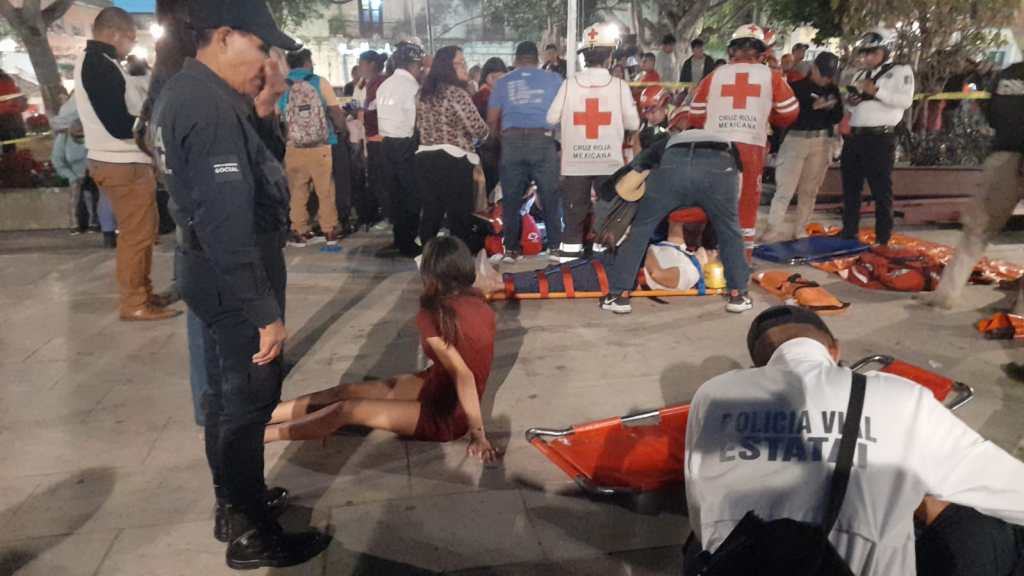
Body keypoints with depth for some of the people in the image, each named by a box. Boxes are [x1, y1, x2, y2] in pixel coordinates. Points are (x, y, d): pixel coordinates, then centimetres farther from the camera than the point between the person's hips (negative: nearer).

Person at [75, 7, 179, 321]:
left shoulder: (91, 62, 16)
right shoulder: (101, 65, -17)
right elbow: (119, 125, -21)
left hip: (120, 161, 10)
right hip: (123, 165, -10)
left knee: (140, 233, 16)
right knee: (137, 235, -4)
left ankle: (142, 293, 24)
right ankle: (135, 304, 4)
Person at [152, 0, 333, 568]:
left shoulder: (185, 91, 9)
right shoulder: (211, 107, -23)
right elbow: (229, 224, -29)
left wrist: (259, 109, 0)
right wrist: (265, 312, -27)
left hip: (209, 267, 10)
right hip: (231, 274, -10)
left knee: (229, 389, 20)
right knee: (251, 397, 1)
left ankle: (233, 503, 36)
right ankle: (251, 535, 15)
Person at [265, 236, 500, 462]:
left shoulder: (432, 315, -26)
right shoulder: (477, 300, -4)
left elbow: (462, 374, -26)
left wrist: (478, 435, -20)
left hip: (447, 415, -7)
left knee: (344, 410, -8)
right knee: (344, 391, 6)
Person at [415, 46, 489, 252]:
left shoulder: (425, 92, 13)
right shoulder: (456, 92, -12)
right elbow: (478, 128, -15)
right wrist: (482, 135, 7)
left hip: (425, 158, 8)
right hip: (453, 160, -8)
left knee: (431, 213, 13)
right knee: (459, 216, 0)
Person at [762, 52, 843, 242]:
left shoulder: (833, 90, 10)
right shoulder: (797, 86, -4)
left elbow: (837, 118, 12)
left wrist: (832, 107, -8)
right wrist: (813, 107, -19)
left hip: (822, 143, 5)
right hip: (796, 139, -5)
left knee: (810, 190, 7)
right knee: (785, 188, -8)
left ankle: (800, 231, 13)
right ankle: (772, 230, -9)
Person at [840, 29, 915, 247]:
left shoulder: (901, 71, 1)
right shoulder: (860, 75, 20)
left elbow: (906, 101, -13)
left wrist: (877, 92, -19)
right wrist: (849, 101, 3)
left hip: (880, 137, -7)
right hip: (854, 136, 7)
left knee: (881, 189, -4)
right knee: (850, 186, 11)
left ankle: (883, 238, 1)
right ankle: (849, 231, 21)